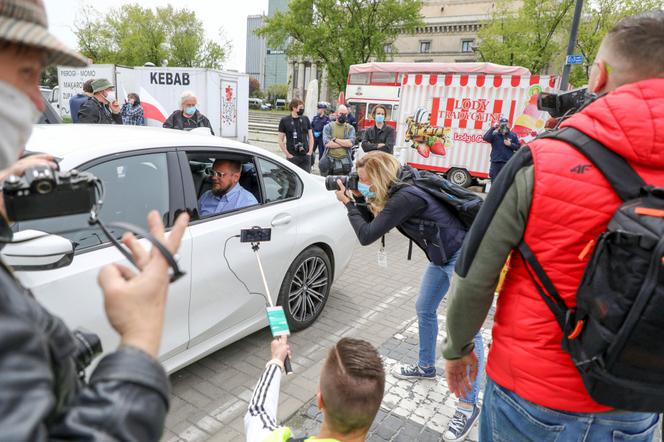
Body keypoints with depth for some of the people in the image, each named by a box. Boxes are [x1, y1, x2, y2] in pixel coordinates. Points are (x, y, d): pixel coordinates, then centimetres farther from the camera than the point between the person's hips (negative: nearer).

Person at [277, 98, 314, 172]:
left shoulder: (305, 119, 9)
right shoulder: (284, 121, -1)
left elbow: (310, 136, 14)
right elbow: (280, 140, 0)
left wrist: (310, 151, 3)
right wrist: (288, 154, -7)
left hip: (305, 156, 3)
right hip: (292, 157, -3)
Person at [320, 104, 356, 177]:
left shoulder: (350, 128, 9)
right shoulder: (328, 127, 7)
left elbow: (350, 143, -8)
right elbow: (327, 143, -9)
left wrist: (335, 139, -8)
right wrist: (344, 143, -6)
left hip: (343, 162, 0)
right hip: (329, 161, 0)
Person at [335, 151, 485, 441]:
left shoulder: (405, 197, -29)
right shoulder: (396, 191, 0)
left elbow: (366, 235, -26)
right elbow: (373, 221, 9)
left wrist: (347, 204, -14)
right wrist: (358, 200, -4)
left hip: (462, 256, -10)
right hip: (442, 256, 10)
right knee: (424, 309, 21)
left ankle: (468, 406, 2)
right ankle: (426, 367, 41)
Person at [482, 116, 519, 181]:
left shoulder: (513, 135, 8)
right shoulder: (494, 134, 3)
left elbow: (518, 147, 8)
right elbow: (486, 138, -16)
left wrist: (510, 144, -8)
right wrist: (492, 128, -16)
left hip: (507, 163, 0)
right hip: (495, 162, 0)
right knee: (494, 181, 9)